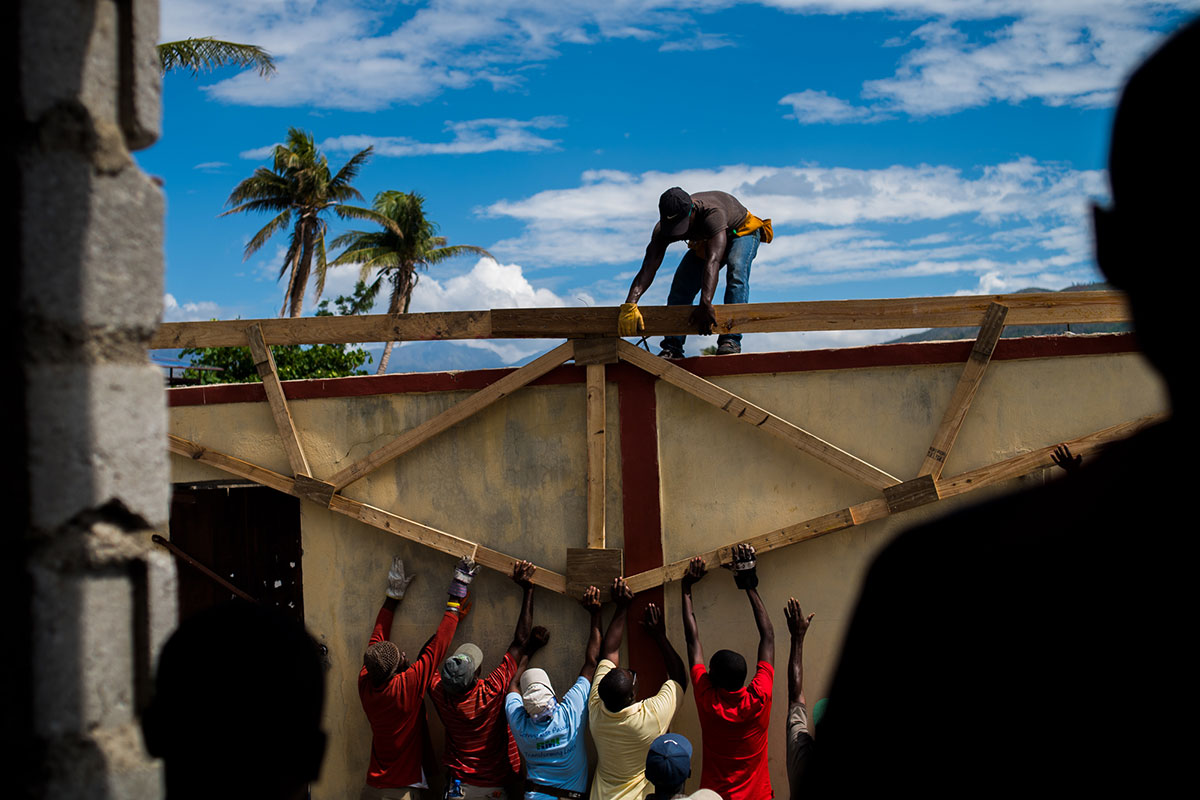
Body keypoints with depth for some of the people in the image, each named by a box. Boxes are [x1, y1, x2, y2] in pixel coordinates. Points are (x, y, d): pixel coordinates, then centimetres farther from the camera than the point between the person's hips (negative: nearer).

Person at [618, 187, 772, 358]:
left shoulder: (712, 214, -46)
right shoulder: (663, 229, -30)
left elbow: (713, 261, -57)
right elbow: (648, 267, -39)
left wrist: (705, 304, -68)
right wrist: (629, 304, -54)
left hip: (742, 232, -5)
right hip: (705, 241, 5)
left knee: (736, 270, -33)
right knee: (681, 285, -14)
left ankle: (730, 340, -35)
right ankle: (672, 347, -12)